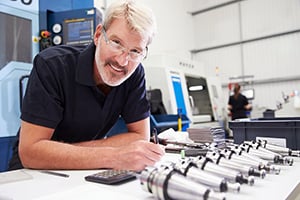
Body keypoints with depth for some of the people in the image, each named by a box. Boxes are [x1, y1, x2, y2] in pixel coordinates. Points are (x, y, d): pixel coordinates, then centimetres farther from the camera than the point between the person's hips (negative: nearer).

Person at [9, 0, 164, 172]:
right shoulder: (52, 65, -22)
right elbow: (30, 151, -26)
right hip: (33, 173, -2)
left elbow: (141, 137, -13)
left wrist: (62, 152, -20)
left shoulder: (135, 73, -12)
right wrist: (114, 157, -36)